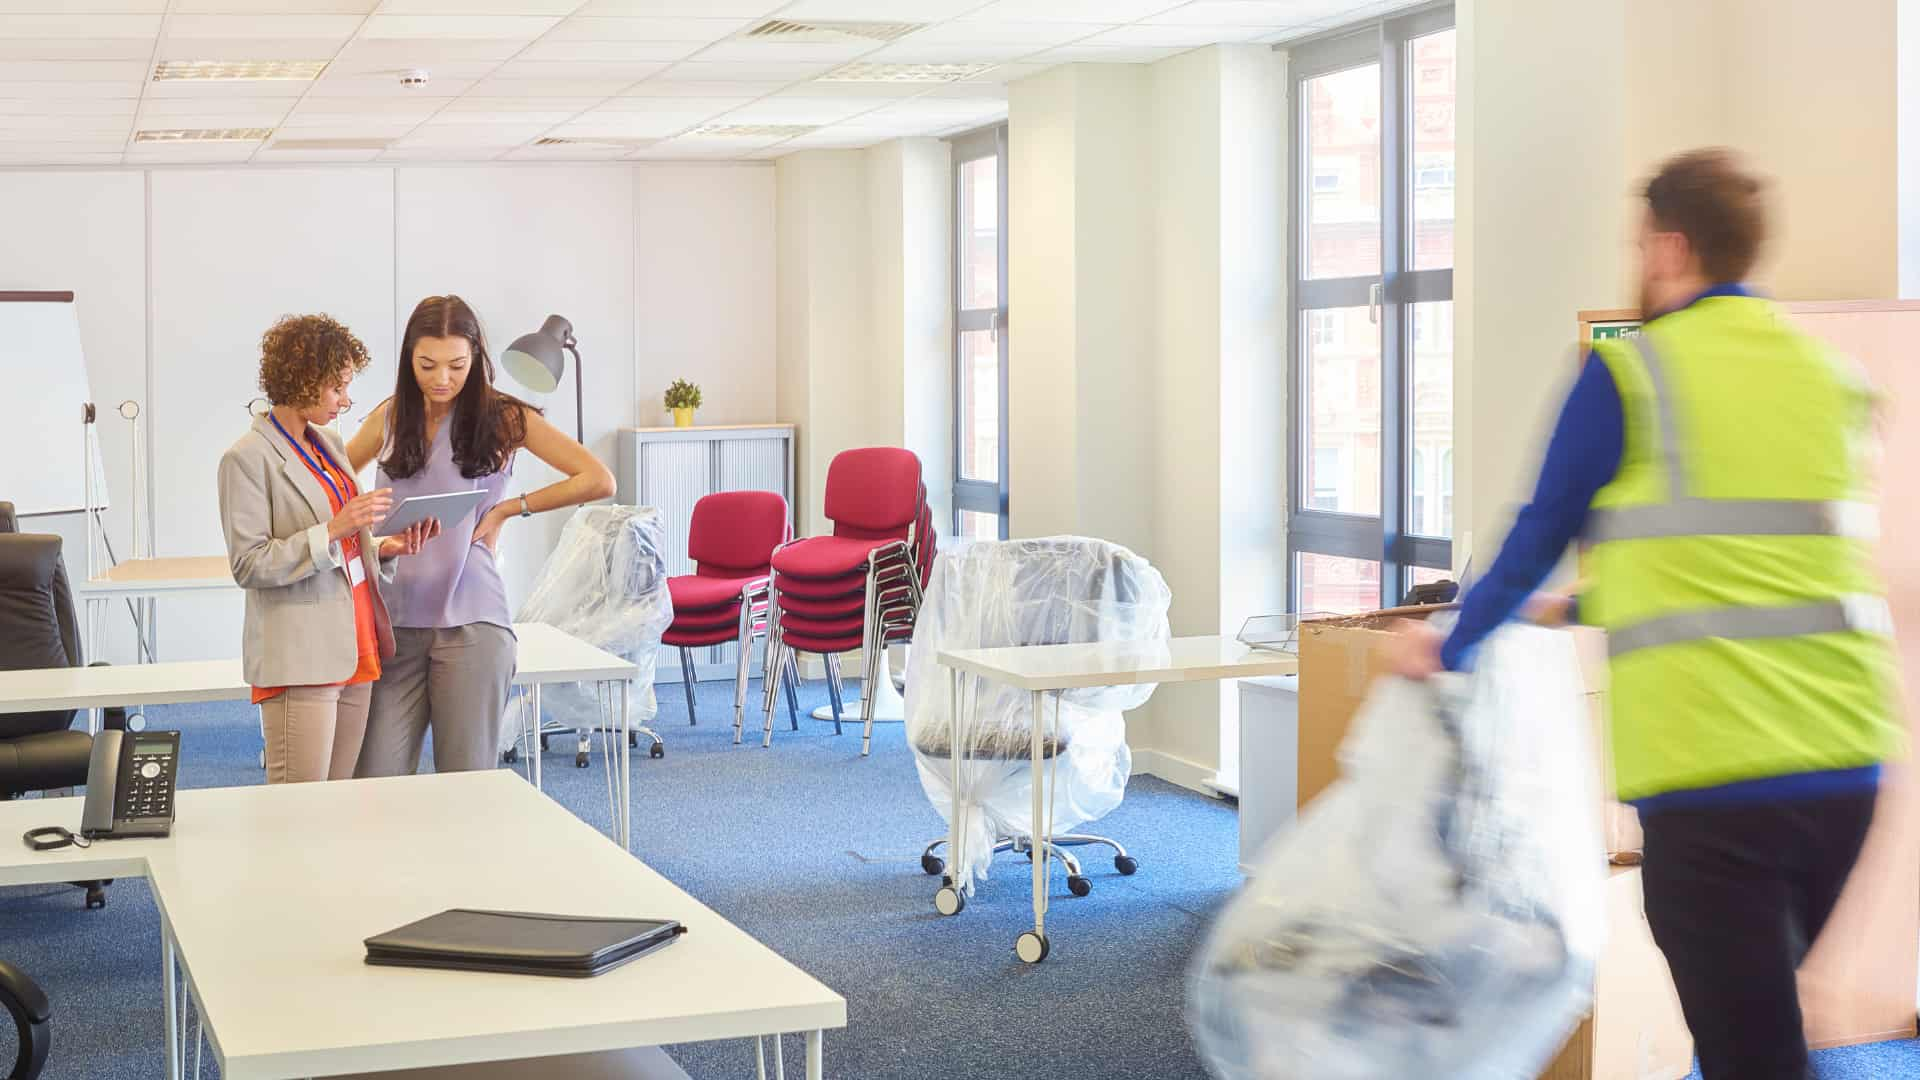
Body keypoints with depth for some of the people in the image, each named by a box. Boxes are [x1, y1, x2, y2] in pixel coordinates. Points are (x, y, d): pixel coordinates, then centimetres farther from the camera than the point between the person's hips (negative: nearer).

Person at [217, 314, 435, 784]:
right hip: (298, 661, -7)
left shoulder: (329, 445, 16)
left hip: (353, 653, 7)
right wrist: (335, 530, -20)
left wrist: (383, 548, 6)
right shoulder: (248, 458, -7)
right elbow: (249, 565, -12)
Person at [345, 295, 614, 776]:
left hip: (471, 621, -3)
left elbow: (599, 480, -7)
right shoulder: (390, 417, 10)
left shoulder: (501, 417, 0)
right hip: (396, 619, 3)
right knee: (376, 780, -2)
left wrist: (508, 508, -6)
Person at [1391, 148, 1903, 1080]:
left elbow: (1539, 537, 5)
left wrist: (1451, 647, 23)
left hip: (1712, 773, -6)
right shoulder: (1829, 373, 14)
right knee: (1767, 1005, 23)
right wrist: (1586, 608, 36)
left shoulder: (1628, 373, -4)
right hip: (1846, 760, 6)